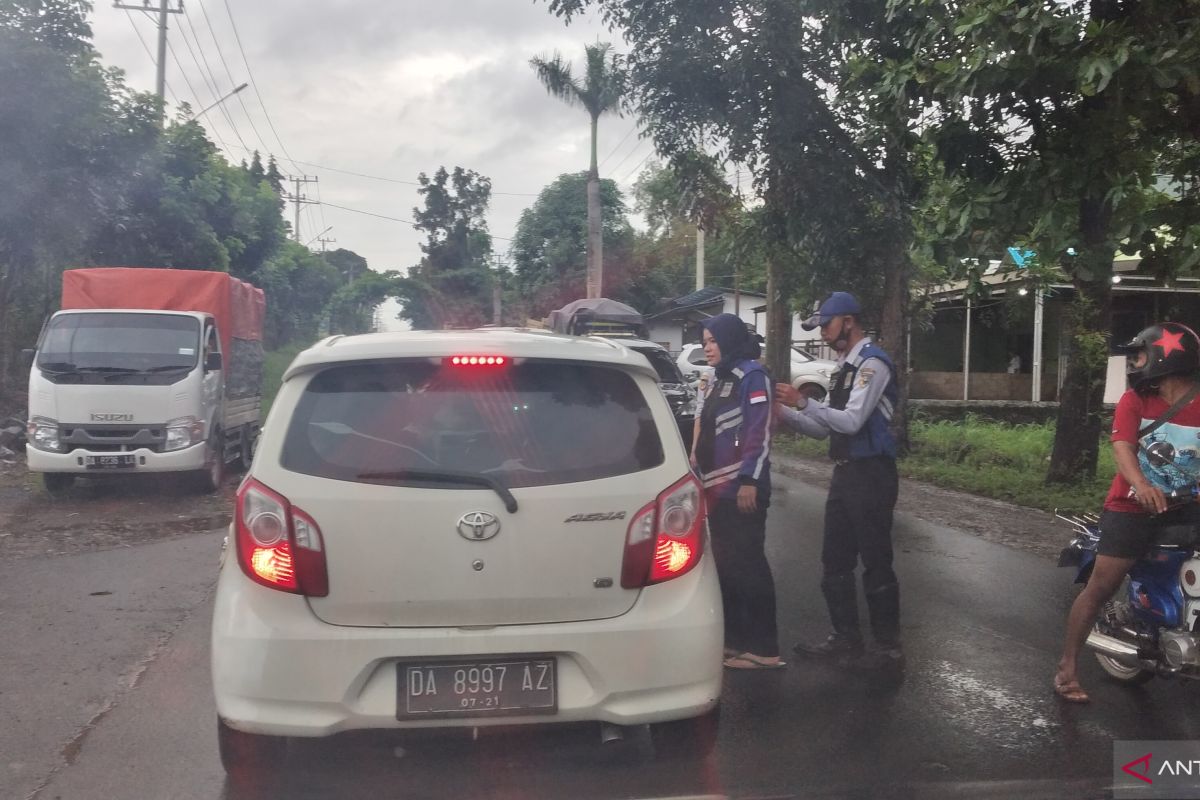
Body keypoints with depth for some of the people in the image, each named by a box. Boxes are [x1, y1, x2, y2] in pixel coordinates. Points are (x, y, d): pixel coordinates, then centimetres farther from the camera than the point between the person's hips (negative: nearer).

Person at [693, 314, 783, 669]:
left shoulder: (752, 374, -9)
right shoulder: (718, 377, 18)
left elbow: (760, 431, -17)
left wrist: (750, 480, -22)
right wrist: (705, 477, 19)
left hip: (741, 488, -9)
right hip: (718, 488, 9)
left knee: (747, 565, -6)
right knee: (724, 564, 12)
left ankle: (764, 649, -1)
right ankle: (734, 638, 22)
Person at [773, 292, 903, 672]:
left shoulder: (872, 362, -13)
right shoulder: (845, 366, 16)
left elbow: (852, 421, -22)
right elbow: (828, 429, 16)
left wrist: (802, 402, -21)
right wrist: (785, 414, 4)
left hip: (870, 473, -9)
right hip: (845, 472, 10)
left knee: (875, 562, -1)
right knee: (835, 560, 13)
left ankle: (887, 647, 10)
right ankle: (845, 639, 24)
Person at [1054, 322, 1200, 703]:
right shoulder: (1134, 400, 0)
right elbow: (1122, 447, -14)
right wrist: (1140, 484, -34)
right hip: (1133, 505, -1)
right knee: (1100, 586, -3)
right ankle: (1068, 666, 5)